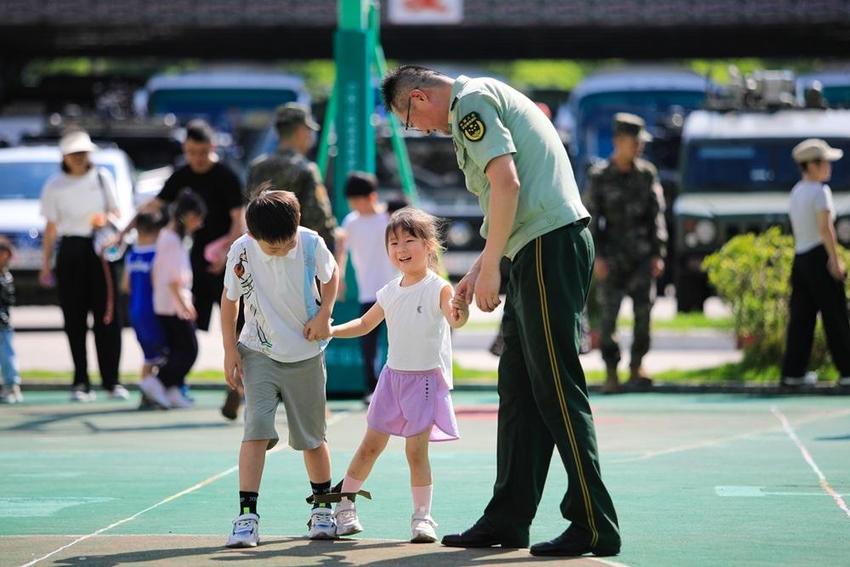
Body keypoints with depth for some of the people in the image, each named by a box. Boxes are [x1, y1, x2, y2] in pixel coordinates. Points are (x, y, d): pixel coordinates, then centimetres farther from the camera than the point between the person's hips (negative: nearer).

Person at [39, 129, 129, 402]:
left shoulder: (103, 177, 7)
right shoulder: (55, 185, 5)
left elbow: (116, 213, 12)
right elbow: (51, 227, 7)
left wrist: (107, 219, -12)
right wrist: (45, 265, 4)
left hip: (100, 249, 0)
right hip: (70, 251, 0)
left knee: (107, 316, -6)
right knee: (75, 319, -2)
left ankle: (112, 381, -2)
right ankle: (81, 383, 3)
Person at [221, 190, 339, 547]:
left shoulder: (311, 244, -14)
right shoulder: (241, 252, -16)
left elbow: (331, 274, 7)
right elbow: (230, 299, -1)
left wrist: (324, 314, -8)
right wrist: (229, 351, -4)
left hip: (306, 354, 1)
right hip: (259, 353, -1)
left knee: (312, 437, 10)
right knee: (256, 429, -17)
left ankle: (322, 508, 31)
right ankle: (247, 516, -18)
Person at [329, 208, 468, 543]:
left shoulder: (438, 288, -13)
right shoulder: (390, 292, 5)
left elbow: (455, 319, -32)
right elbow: (365, 324, 20)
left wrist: (458, 312, -55)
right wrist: (330, 330, 6)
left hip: (427, 378, -5)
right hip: (393, 375, 5)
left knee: (416, 450, -8)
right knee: (371, 445, 10)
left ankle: (422, 517, 3)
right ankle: (344, 506, 20)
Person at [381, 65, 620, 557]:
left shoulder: (470, 103, -7)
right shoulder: (486, 99, 25)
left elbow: (507, 184, -18)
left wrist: (489, 267, -13)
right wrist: (480, 269, 28)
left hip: (550, 245, -10)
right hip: (544, 247, 10)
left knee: (557, 390, -10)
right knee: (519, 387, 12)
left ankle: (595, 526, -10)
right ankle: (508, 520, 15)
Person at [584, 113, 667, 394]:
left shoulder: (647, 174, 6)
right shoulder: (599, 176, -1)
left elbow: (656, 215, 8)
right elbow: (590, 219, 0)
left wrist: (658, 254, 2)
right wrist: (596, 257, -8)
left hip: (642, 256, 2)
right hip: (611, 257, -2)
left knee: (643, 310, -5)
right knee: (608, 315, -4)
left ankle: (636, 369, 5)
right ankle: (611, 373, 4)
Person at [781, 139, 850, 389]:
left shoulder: (796, 191, 14)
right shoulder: (820, 191, -11)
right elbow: (825, 228, -21)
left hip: (799, 256, 8)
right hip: (819, 256, -8)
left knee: (801, 317, 8)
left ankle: (793, 372, 6)